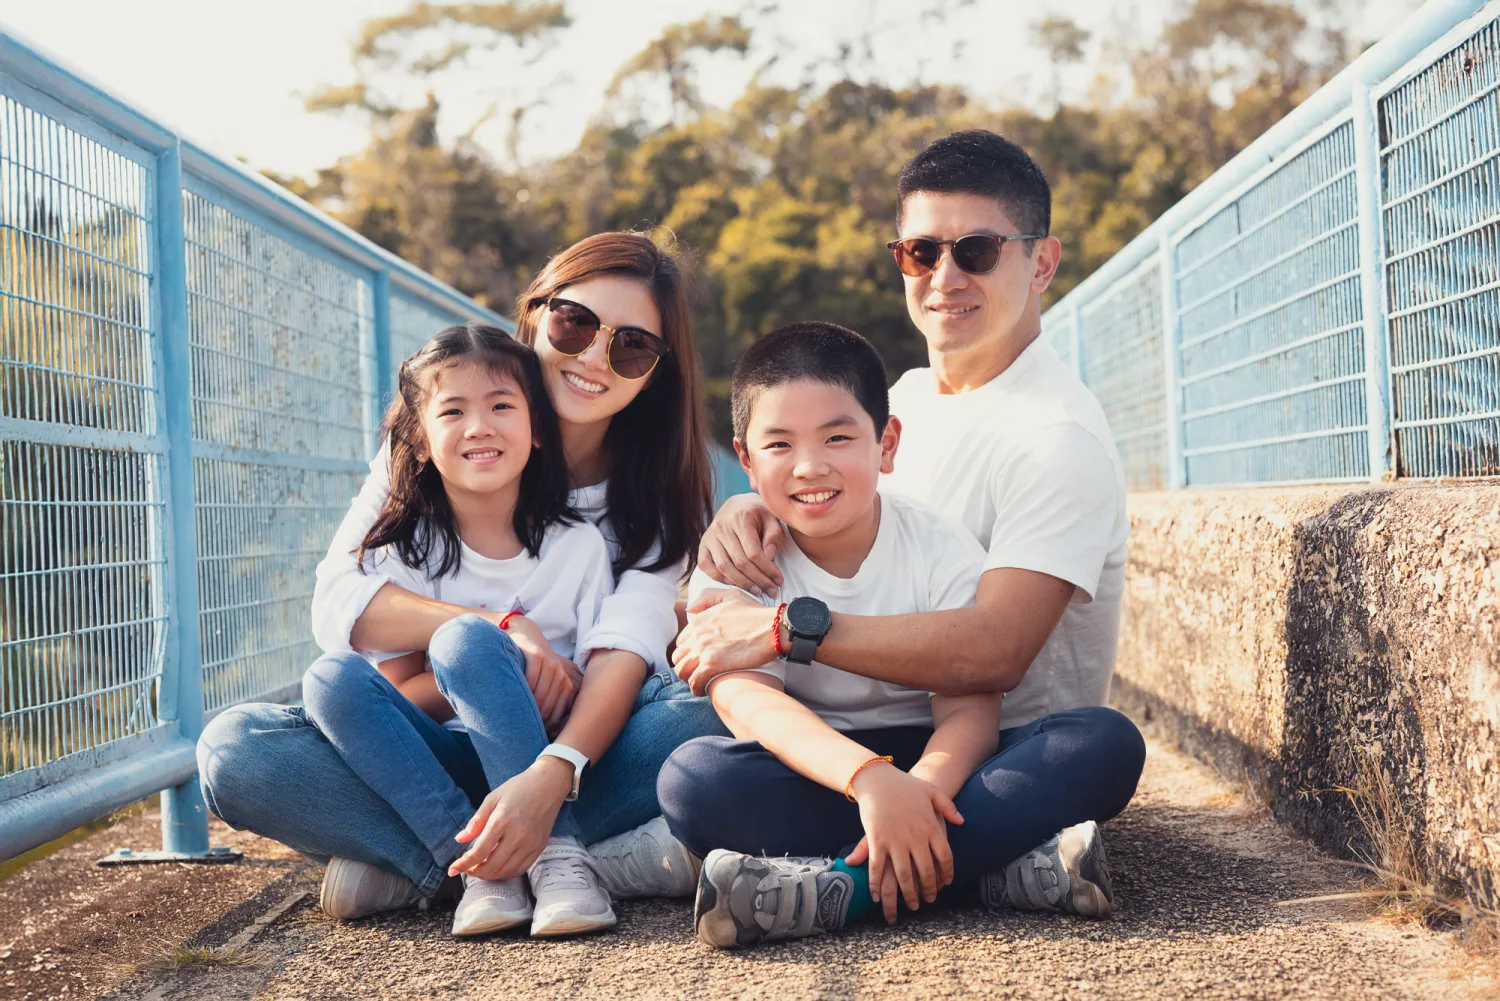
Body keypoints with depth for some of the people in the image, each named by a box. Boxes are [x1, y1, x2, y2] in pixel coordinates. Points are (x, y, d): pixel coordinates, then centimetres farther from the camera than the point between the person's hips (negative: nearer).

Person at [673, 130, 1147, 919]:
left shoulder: (1059, 436, -11)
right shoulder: (908, 397, 14)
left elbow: (992, 650, -24)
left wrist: (784, 629, -25)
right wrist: (751, 513, -4)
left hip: (1006, 750, -6)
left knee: (1106, 744, -40)